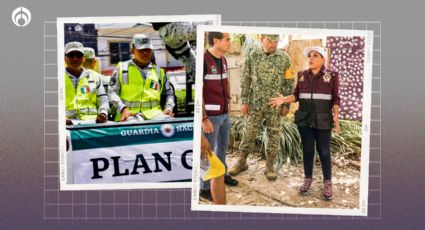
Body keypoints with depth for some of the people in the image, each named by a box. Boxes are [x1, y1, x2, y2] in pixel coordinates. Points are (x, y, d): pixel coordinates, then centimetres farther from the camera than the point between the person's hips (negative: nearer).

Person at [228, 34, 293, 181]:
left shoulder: (284, 58, -3)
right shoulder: (252, 56, -1)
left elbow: (289, 82, 0)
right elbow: (246, 80, 2)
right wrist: (244, 101, -2)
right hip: (255, 103, 1)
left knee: (273, 136, 7)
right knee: (249, 134, 7)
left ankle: (270, 167, 21)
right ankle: (241, 163, 23)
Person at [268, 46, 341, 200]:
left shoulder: (332, 76, -2)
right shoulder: (302, 75, 6)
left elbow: (335, 99, -2)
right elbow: (296, 95, 7)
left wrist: (336, 116, -13)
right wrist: (284, 99, -9)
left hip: (322, 120, -3)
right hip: (304, 119, 3)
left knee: (324, 151, 3)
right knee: (307, 150, 10)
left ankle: (327, 182, 16)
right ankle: (308, 179, 25)